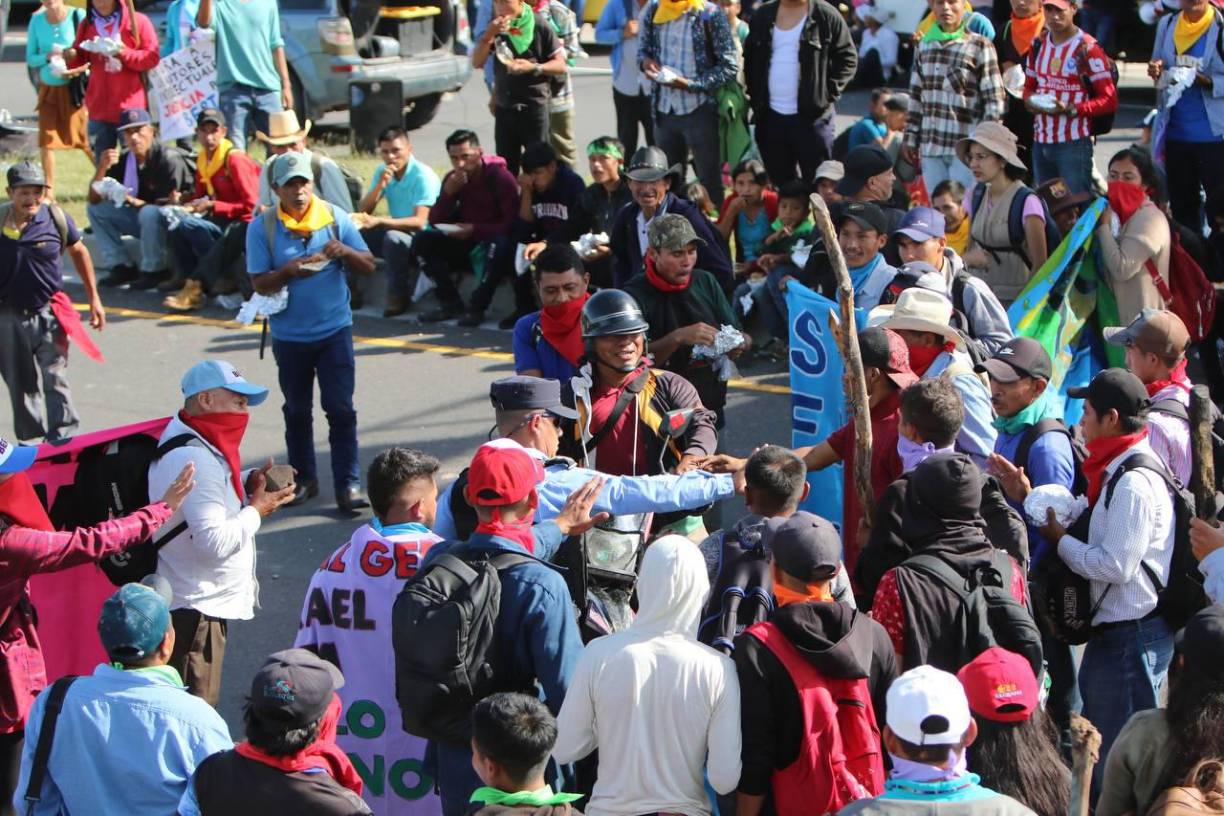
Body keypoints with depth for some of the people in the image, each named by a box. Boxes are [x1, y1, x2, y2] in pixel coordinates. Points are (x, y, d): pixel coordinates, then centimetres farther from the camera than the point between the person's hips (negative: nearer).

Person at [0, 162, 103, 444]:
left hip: (49, 312, -1)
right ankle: (30, 438, 26)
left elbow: (79, 253, 9)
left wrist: (94, 299, 11)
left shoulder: (56, 217, -7)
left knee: (55, 378, -7)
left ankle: (63, 437, -3)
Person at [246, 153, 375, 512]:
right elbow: (260, 284, -8)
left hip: (334, 329, 0)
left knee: (340, 409, -3)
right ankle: (303, 478, 28)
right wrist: (288, 272, -27)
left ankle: (348, 483, 2)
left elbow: (368, 266, 0)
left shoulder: (335, 218, -3)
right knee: (297, 411, 14)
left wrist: (344, 251, -20)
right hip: (289, 335, 0)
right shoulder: (262, 227, -6)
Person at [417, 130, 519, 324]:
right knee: (422, 241, -13)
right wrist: (448, 192, -16)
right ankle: (451, 303, -14)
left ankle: (478, 307, -27)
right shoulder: (453, 178, 1)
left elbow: (511, 224, -20)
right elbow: (435, 221, 1)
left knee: (498, 243, -40)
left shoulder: (500, 177, -15)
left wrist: (474, 229, -29)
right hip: (466, 244, 6)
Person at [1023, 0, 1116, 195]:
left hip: (1074, 144, -6)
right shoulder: (1038, 45, 12)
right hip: (1041, 142, 6)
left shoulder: (1087, 49, -7)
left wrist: (1071, 109, -21)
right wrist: (1030, 101, -1)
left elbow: (1109, 100, -9)